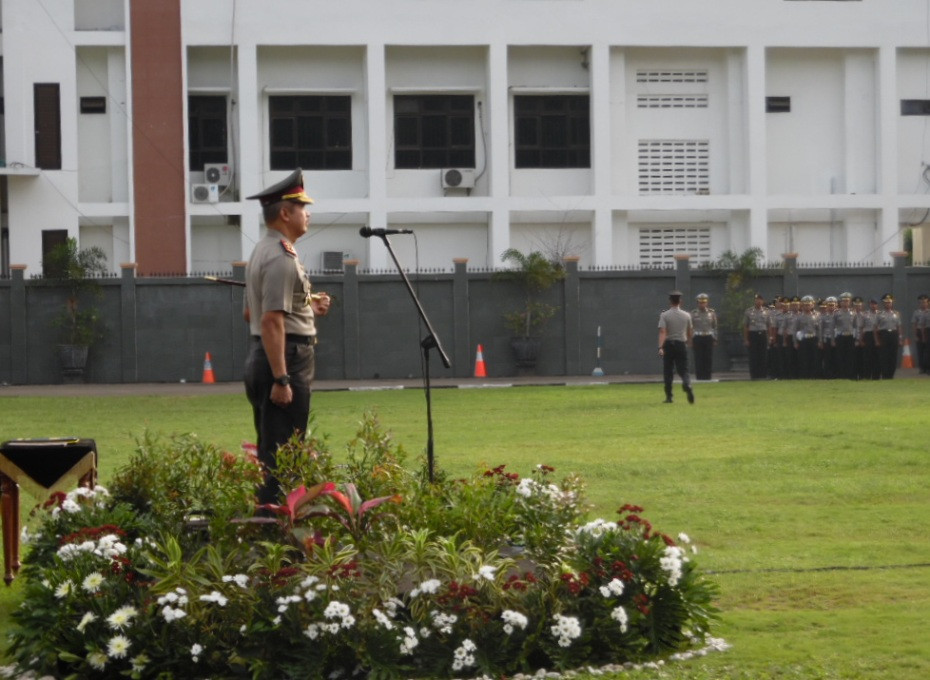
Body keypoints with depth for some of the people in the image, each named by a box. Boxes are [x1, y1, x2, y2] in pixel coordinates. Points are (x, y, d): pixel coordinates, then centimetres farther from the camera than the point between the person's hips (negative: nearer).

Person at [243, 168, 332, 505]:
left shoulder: (262, 252, 16)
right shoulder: (282, 258, -16)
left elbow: (251, 312, 25)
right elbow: (272, 321, -23)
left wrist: (307, 307, 18)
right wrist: (281, 380, -26)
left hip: (260, 358, 11)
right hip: (285, 360, -11)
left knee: (270, 453, 14)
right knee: (282, 455, -9)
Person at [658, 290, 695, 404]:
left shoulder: (664, 315, -6)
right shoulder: (686, 315, 3)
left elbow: (662, 332, -16)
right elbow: (690, 332, 13)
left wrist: (660, 347, -24)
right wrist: (688, 341, 33)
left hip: (668, 344, -1)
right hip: (682, 345, 1)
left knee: (668, 371, 9)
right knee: (683, 370, 3)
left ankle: (669, 396, 11)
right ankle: (687, 385, -29)